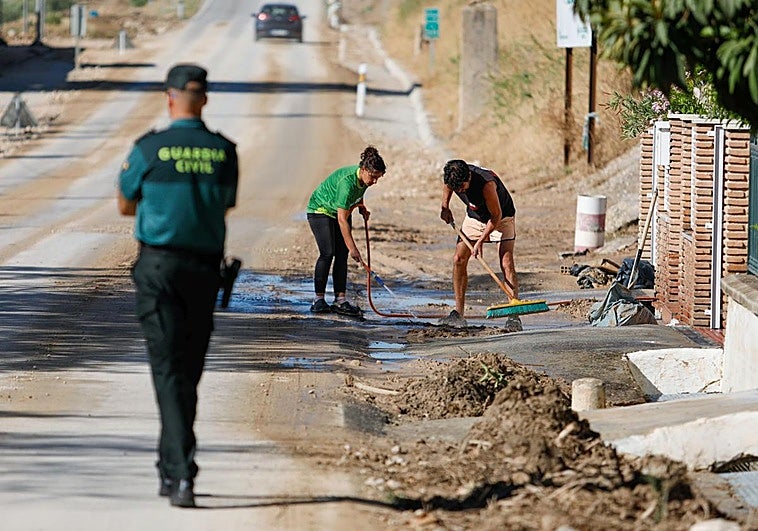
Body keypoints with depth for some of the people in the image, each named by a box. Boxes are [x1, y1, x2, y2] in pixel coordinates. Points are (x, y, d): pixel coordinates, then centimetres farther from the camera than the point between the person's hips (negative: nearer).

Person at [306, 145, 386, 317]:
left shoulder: (363, 178, -13)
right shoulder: (347, 181, -36)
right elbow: (342, 219, -36)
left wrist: (361, 207, -1)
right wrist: (353, 248, -38)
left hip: (341, 211, 8)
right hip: (321, 210, -8)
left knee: (342, 254, -3)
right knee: (328, 253, -18)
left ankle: (340, 300, -6)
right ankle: (319, 300, -13)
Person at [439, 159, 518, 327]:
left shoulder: (486, 183, -39)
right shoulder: (451, 175, -22)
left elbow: (496, 215, -27)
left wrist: (481, 241, -24)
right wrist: (445, 207, 9)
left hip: (501, 217, -6)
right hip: (474, 216, 6)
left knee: (506, 264, -17)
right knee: (459, 259, -4)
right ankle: (458, 314, 2)